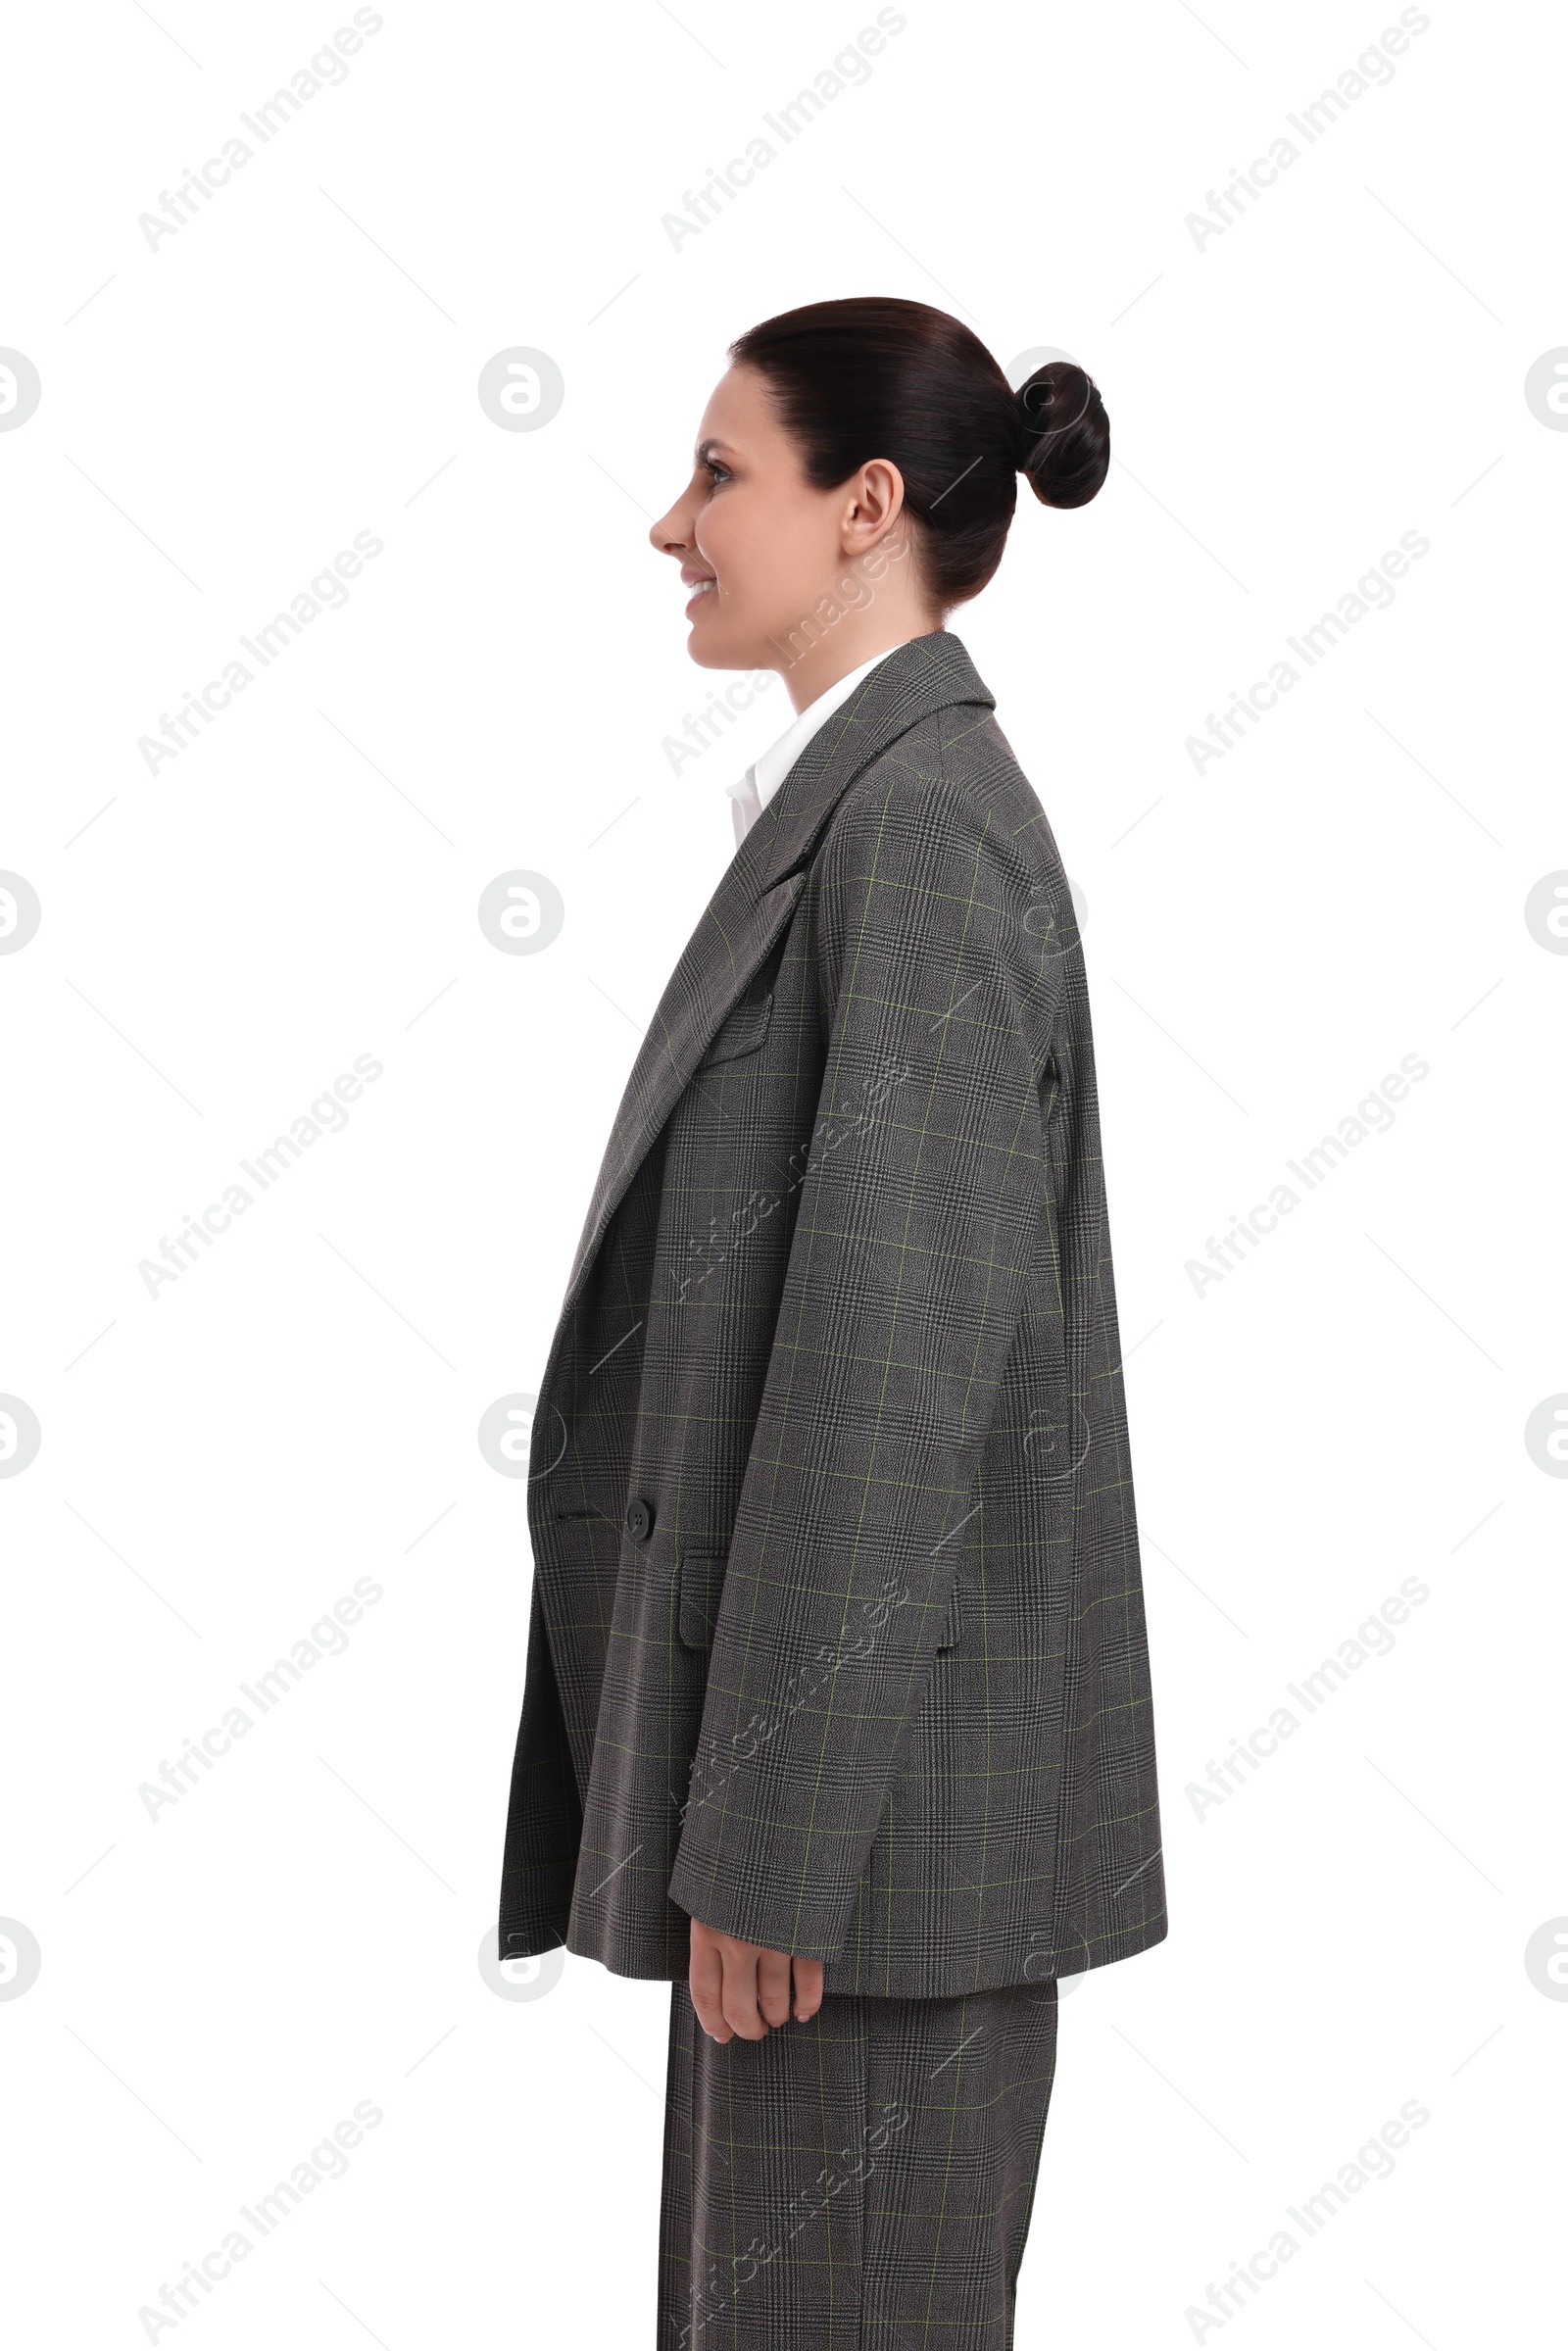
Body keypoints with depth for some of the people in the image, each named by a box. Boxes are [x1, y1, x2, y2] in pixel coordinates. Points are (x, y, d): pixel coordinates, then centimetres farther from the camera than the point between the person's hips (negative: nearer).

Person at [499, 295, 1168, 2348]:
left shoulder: (919, 815, -15)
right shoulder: (867, 808, 15)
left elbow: (896, 1346, -21)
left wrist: (765, 1835, -19)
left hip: (873, 1751, -10)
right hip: (816, 1726, 10)